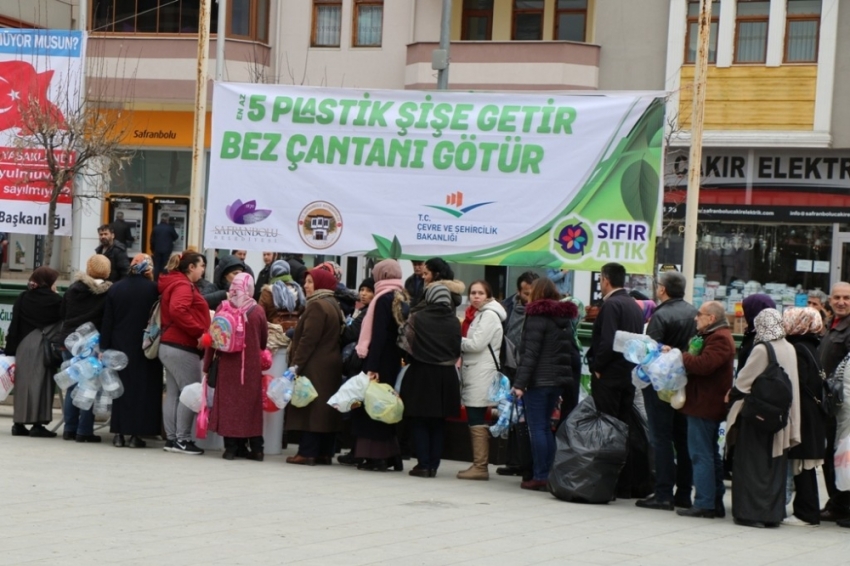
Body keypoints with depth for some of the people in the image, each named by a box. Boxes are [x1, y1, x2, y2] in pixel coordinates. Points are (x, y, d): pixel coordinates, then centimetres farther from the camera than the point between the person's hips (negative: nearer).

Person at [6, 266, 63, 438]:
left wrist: (11, 349, 4)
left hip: (24, 347, 4)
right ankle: (38, 424, -4)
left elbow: (14, 326, 3)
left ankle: (19, 423, 11)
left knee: (23, 382, 10)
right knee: (41, 383, -1)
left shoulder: (22, 299, 4)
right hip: (44, 347, -4)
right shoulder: (55, 301, -6)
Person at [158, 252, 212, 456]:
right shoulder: (183, 286, -13)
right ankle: (182, 440, -6)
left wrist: (198, 331, 9)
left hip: (170, 345, 11)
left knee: (173, 393, 11)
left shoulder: (180, 284, 19)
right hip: (182, 348, -11)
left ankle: (171, 439, 14)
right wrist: (199, 331, -25)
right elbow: (177, 310, -29)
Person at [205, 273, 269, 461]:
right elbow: (264, 340, 5)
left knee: (228, 402, 6)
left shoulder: (223, 309, -6)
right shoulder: (258, 312, -5)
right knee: (250, 403, 7)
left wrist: (207, 364, 5)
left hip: (227, 364, 0)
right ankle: (255, 448, 7)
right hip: (251, 367, 0)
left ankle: (232, 446, 4)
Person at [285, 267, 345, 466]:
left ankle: (307, 452, -8)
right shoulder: (333, 305, 16)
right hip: (330, 365, 10)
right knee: (325, 408, 9)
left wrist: (296, 364, -19)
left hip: (315, 367, -10)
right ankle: (324, 452, 10)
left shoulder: (317, 306, -13)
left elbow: (308, 339, -19)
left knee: (310, 408, -8)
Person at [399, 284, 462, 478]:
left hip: (421, 374, -3)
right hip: (446, 376, 3)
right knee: (438, 423, 10)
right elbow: (457, 350, 4)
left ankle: (423, 464, 0)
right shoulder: (454, 321, -3)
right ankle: (433, 465, 9)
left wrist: (410, 359, 13)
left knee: (419, 422, 5)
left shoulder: (417, 317, -10)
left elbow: (408, 344, -7)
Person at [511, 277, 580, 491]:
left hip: (539, 380, -8)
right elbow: (572, 352, 16)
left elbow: (529, 353, -17)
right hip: (558, 379, 8)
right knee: (546, 427, 14)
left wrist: (520, 383, -18)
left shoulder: (538, 316, -11)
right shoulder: (565, 318, 13)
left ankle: (539, 477, -5)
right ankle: (548, 476, 12)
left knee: (537, 428, -4)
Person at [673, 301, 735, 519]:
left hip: (704, 405, -11)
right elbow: (699, 362, 17)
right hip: (706, 405, 11)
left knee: (701, 454, -9)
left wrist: (677, 355, -16)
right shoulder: (712, 336, 20)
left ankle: (705, 504, -9)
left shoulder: (719, 338, -16)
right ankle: (715, 502, 20)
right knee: (710, 454, 15)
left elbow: (703, 364, -27)